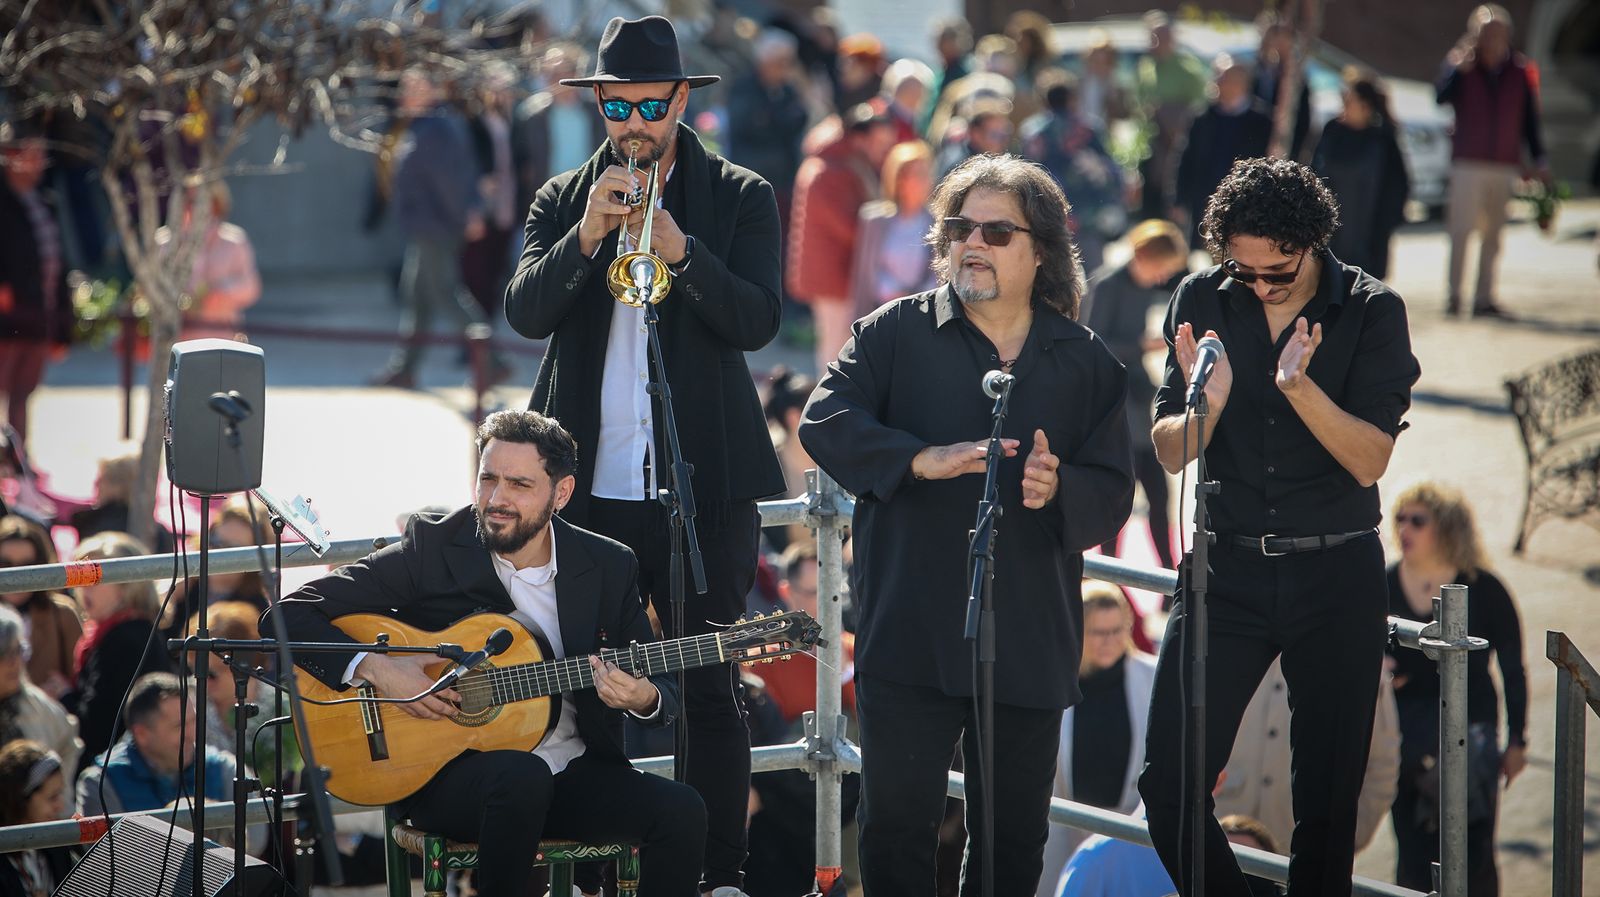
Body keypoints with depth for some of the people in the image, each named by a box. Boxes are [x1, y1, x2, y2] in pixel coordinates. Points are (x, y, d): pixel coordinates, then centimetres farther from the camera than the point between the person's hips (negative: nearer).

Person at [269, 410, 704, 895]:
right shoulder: (431, 550, -4)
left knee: (681, 812, -22)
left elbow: (665, 688, 9)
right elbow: (292, 614, -5)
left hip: (574, 770, 3)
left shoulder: (608, 567, 5)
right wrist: (374, 668, -20)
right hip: (447, 767, -3)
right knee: (522, 775, -38)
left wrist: (644, 698, -17)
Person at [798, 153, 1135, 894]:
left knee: (1015, 834, 9)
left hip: (1031, 640, 2)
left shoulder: (1086, 362, 10)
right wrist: (921, 460, -23)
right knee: (896, 825, -1)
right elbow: (824, 422, -9)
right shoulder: (896, 333, 4)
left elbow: (1113, 496, 6)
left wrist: (1058, 489, -16)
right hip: (909, 631, -2)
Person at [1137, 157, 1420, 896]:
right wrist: (1207, 405, -21)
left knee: (1326, 803, 3)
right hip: (1226, 567, 2)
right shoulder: (1201, 302, 2)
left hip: (1335, 574, -1)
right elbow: (1170, 454, 0)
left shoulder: (1372, 312, -4)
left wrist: (1301, 387, -26)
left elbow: (1369, 461, -11)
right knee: (1167, 783, -7)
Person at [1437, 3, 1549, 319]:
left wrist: (1539, 161, 5)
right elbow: (1443, 97, -16)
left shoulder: (1521, 72, 6)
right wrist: (1459, 68, -28)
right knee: (1462, 228, -8)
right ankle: (1453, 295, -3)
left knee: (1493, 234, 4)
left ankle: (1484, 298, 8)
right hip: (1467, 162, -3)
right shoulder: (1461, 67, 0)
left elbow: (1530, 121, 10)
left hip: (1504, 165, 3)